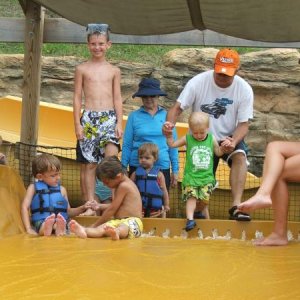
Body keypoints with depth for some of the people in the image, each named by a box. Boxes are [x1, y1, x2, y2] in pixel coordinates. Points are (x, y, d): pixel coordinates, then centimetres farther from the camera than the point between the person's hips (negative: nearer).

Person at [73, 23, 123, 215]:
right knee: (89, 164, 1)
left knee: (111, 158, -18)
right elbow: (77, 97, 5)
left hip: (109, 117, 0)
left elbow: (117, 98, 10)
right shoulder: (82, 69, 6)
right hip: (89, 118, 0)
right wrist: (77, 124, -2)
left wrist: (119, 123, 1)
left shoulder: (114, 71, 11)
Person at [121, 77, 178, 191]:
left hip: (162, 166, 1)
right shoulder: (134, 116, 2)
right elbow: (127, 145, 5)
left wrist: (175, 170, 8)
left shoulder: (166, 116, 5)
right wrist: (123, 168, 3)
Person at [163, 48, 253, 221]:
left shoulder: (244, 90, -15)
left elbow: (244, 123, -13)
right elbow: (178, 108, -16)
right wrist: (170, 123, -39)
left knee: (240, 156, -30)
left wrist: (233, 142, -34)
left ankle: (236, 207, -37)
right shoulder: (198, 82, -16)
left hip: (230, 138, -1)